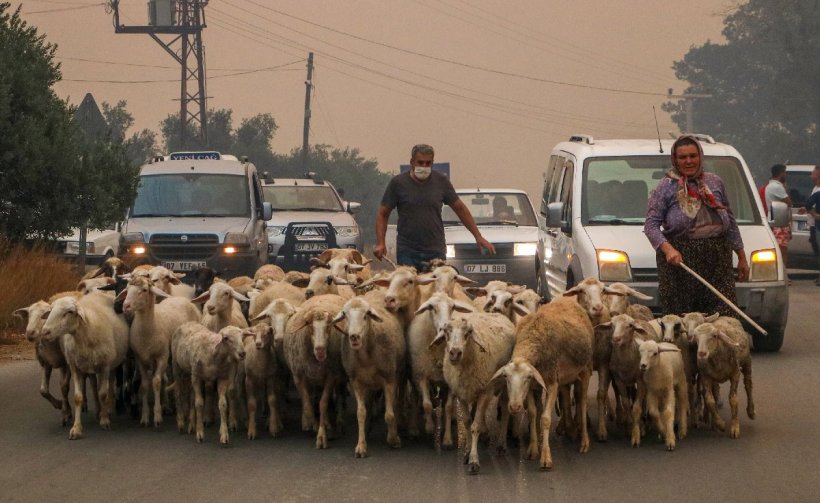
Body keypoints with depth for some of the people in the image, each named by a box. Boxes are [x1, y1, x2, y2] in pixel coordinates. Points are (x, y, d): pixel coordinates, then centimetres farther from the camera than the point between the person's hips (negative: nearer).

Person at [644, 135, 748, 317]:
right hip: (680, 258, -3)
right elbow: (651, 225, -3)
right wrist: (667, 248, -21)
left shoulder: (715, 182, 16)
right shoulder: (666, 187, 4)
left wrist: (742, 257, 22)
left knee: (725, 316, -8)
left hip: (717, 260, 3)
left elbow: (730, 222, 23)